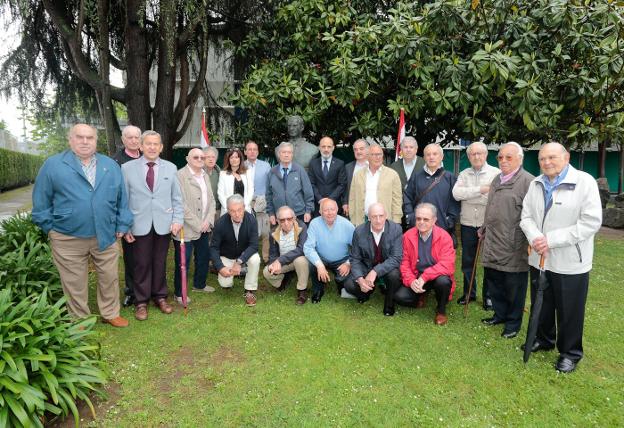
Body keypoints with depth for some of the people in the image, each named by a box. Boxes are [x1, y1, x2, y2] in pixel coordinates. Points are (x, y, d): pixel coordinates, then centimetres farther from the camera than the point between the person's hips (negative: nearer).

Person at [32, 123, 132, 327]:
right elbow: (41, 201, 1)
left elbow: (122, 199, 7)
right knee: (75, 283, 12)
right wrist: (50, 228, 0)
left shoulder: (111, 166, 5)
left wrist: (122, 225, 4)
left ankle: (110, 313, 32)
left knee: (109, 278, 13)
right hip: (68, 239, -2)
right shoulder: (53, 165, -3)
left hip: (106, 235, 2)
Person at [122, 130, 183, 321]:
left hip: (164, 225, 2)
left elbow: (177, 198, 6)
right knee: (142, 264, 6)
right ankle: (141, 302, 21)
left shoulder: (171, 168, 5)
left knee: (160, 263, 11)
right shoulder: (127, 168, 0)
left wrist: (178, 220, -3)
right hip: (140, 225, -1)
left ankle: (160, 297, 27)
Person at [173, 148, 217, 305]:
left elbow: (211, 199, 12)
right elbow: (181, 204, -18)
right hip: (187, 229, -7)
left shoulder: (205, 176, 12)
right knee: (183, 262, 3)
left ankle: (199, 284, 38)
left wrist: (208, 221, -3)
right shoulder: (180, 175, -13)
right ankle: (179, 294, 18)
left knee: (204, 257, 17)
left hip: (204, 227, 7)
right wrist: (197, 224, -15)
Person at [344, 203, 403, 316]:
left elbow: (396, 258, -22)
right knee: (349, 285, -21)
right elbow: (354, 259, -7)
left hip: (388, 267, -1)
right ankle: (367, 290, 16)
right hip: (366, 267, 1)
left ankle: (389, 303, -1)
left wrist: (375, 271, -35)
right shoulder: (359, 231, -13)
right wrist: (360, 279, -24)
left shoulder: (396, 229, -18)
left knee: (394, 275, -34)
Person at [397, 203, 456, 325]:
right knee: (399, 296, -20)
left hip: (437, 276, -2)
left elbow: (446, 264, -22)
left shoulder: (444, 237, -14)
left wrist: (424, 277, -31)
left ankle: (441, 310, -2)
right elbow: (404, 262, -3)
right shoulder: (408, 236, -5)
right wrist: (411, 281, -20)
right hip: (416, 277, 2)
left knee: (443, 281, -36)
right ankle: (420, 296, 17)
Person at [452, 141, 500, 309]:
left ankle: (488, 296, 22)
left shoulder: (497, 173, -3)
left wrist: (469, 196, -16)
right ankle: (469, 293, 28)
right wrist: (480, 190, -17)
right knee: (467, 261, 12)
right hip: (468, 224, 3)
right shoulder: (464, 174, 7)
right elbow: (456, 193, -9)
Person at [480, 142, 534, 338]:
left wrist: (528, 242, -15)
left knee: (514, 285, 6)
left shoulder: (527, 181, -11)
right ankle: (500, 314, 35)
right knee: (493, 280, 16)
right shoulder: (497, 179, 15)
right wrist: (484, 228, 24)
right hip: (493, 243, 7)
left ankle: (513, 321, 24)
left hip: (514, 246, -7)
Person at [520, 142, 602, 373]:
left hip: (570, 262, -5)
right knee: (541, 304, 19)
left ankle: (570, 353, 28)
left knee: (569, 310, 8)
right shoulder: (535, 184, 5)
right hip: (539, 258, 5)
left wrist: (551, 240, -21)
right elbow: (526, 216, 4)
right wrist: (535, 238, -16)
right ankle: (543, 340, 41)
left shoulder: (584, 181, -11)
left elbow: (591, 222, -17)